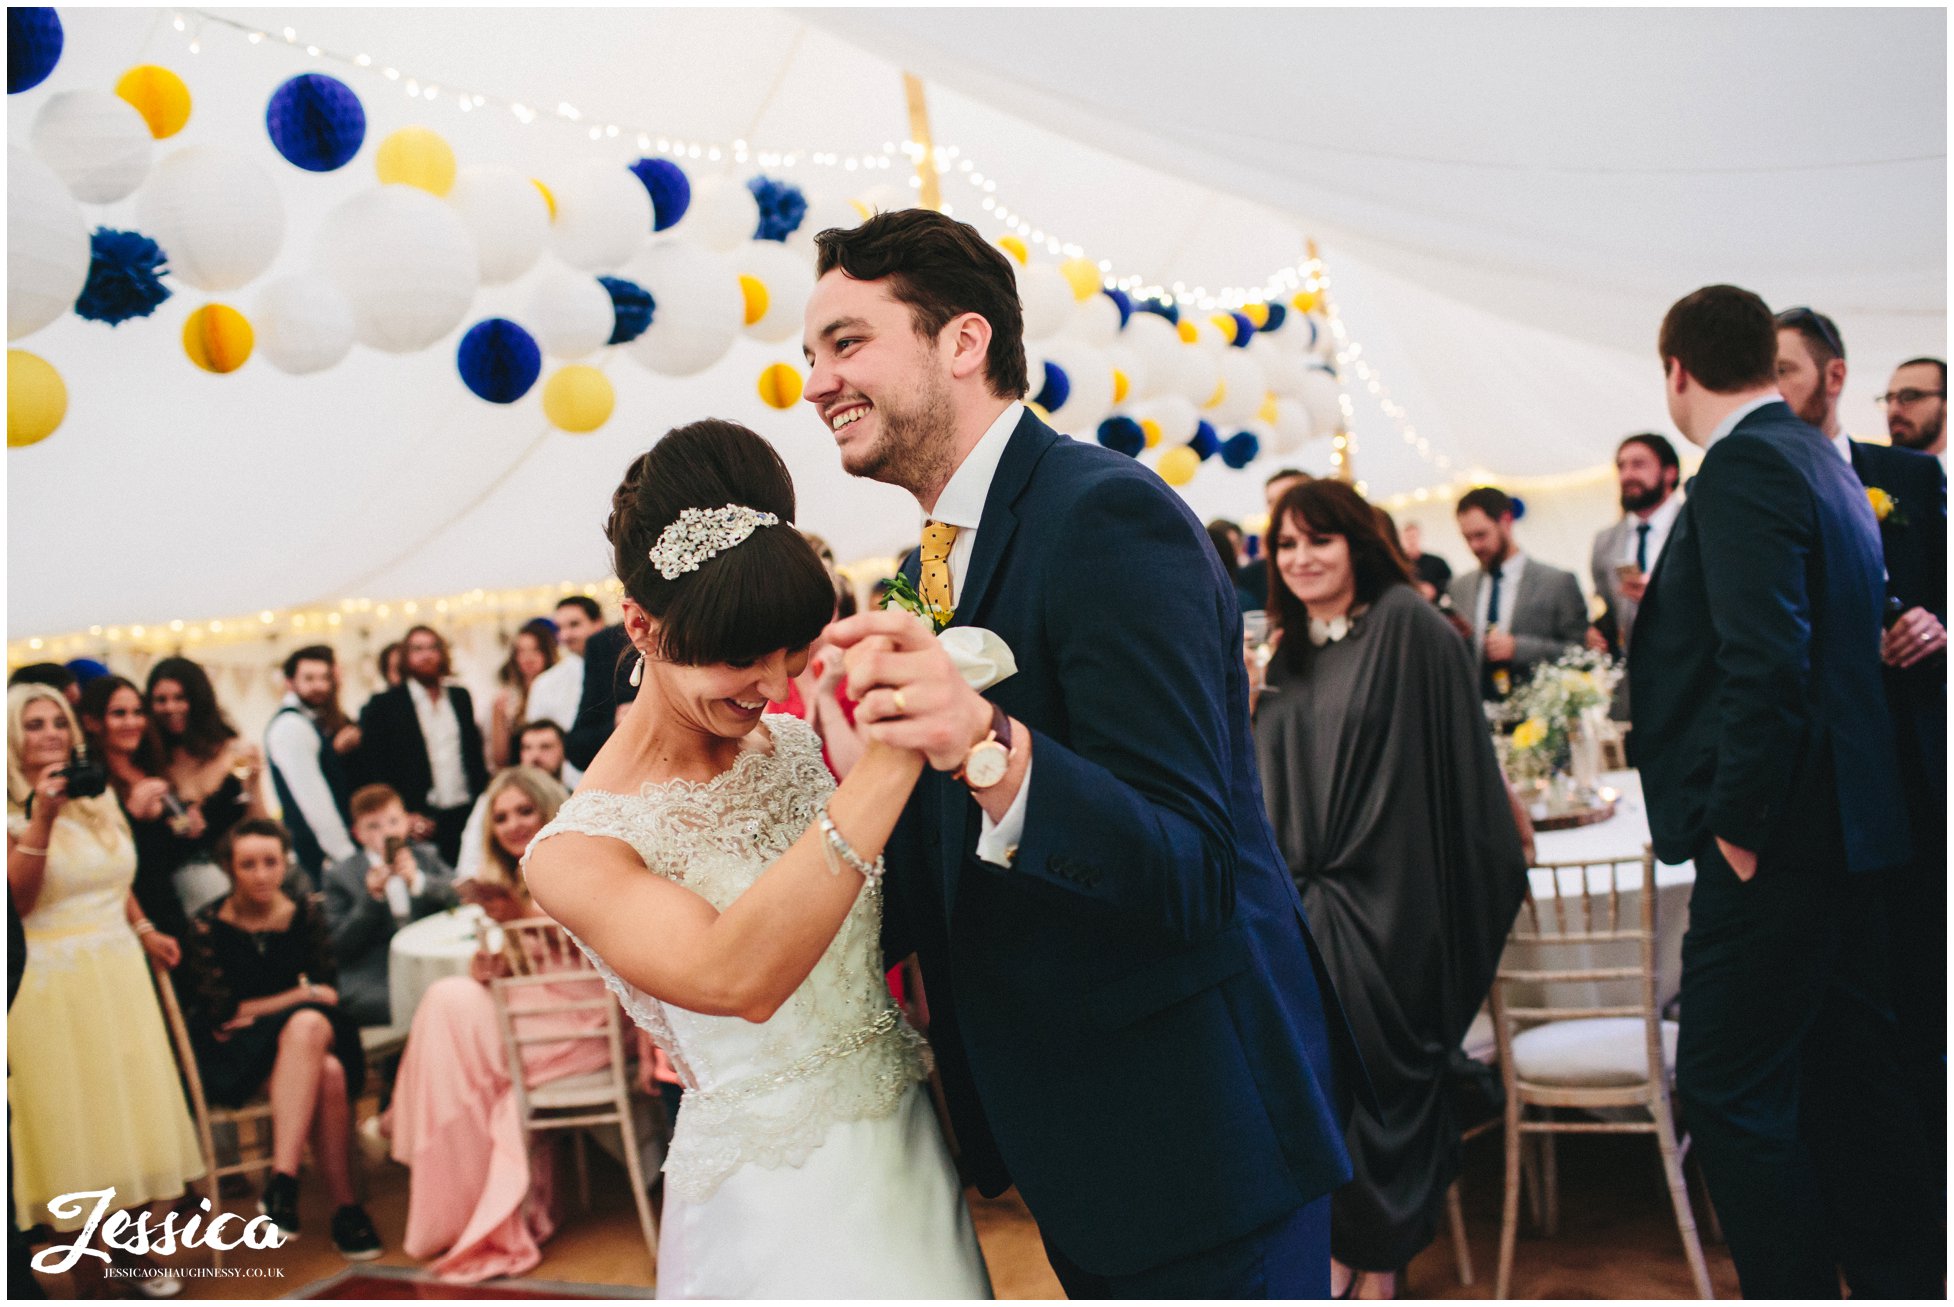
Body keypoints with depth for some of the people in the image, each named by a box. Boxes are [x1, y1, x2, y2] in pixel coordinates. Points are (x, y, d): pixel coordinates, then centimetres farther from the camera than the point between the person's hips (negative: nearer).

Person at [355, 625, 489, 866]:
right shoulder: (383, 705, 3)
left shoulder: (461, 698, 16)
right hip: (422, 822, -4)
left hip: (466, 816, 4)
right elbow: (371, 769, -1)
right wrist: (404, 816, -8)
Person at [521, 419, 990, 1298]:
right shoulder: (577, 852, -15)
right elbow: (739, 978, -34)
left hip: (909, 1151, 5)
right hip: (775, 1205, -5)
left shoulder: (796, 741, 1)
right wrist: (888, 758, -39)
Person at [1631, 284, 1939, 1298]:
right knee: (1847, 1085, 16)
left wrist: (1736, 823, -18)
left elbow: (1766, 662, -24)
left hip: (1774, 843, -10)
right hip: (1846, 831, 10)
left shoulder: (1745, 466, -15)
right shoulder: (1820, 461, 16)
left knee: (1729, 1092, -4)